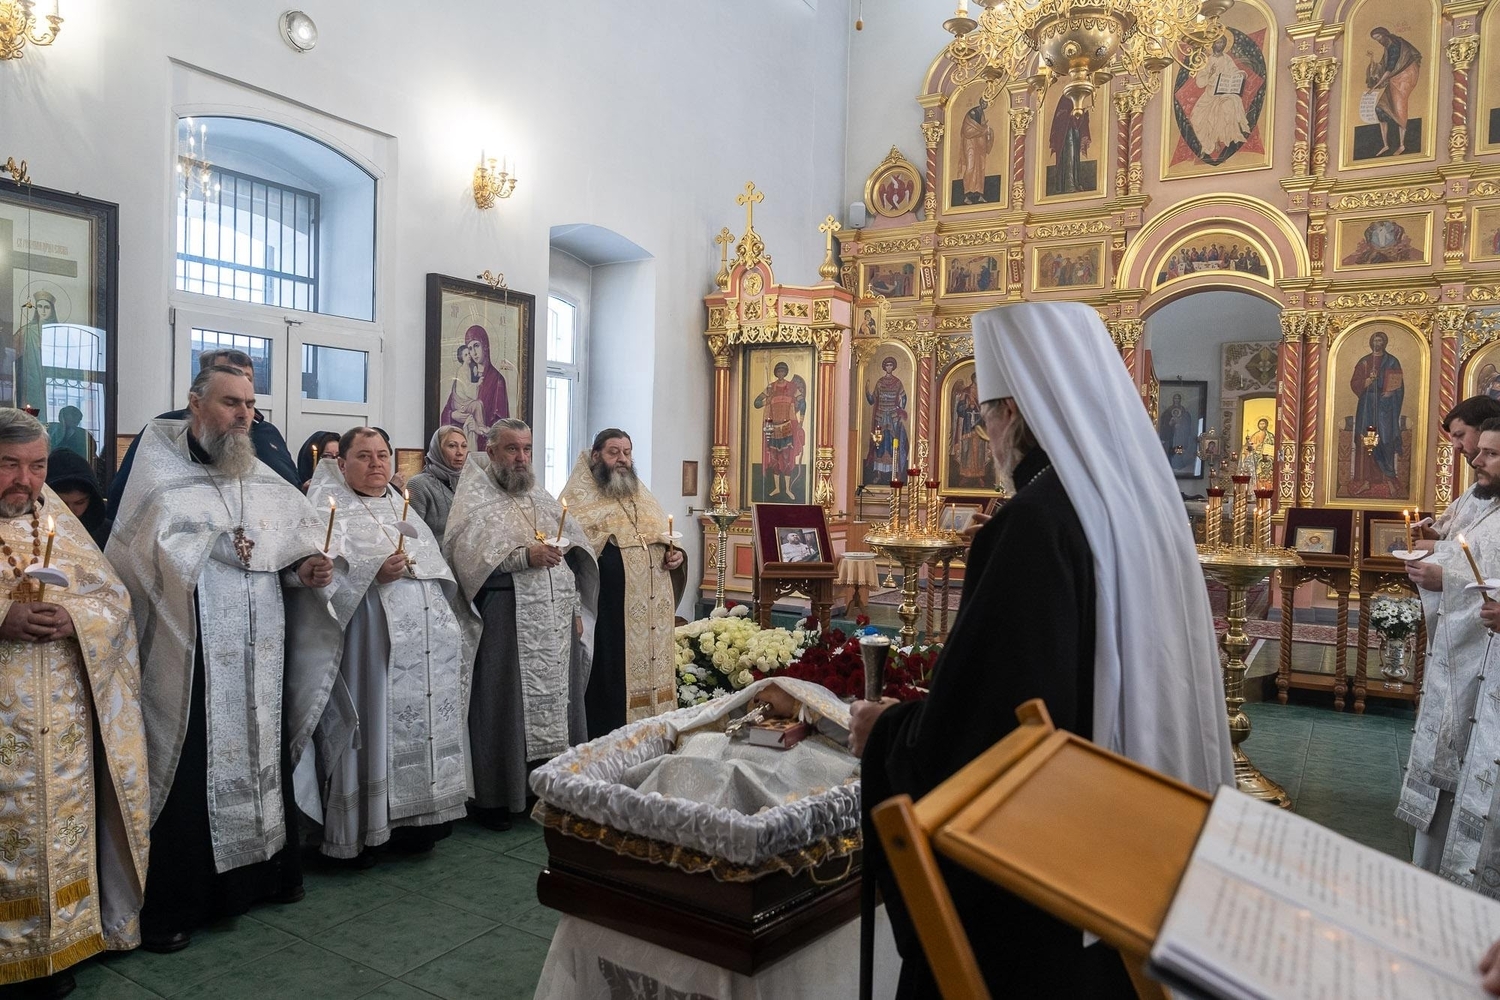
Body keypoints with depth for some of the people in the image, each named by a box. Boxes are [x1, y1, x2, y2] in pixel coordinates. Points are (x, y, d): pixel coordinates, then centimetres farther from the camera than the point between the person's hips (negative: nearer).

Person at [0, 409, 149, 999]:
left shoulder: (58, 521, 8)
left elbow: (114, 597, 6)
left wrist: (75, 615, -14)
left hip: (64, 724, 3)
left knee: (61, 831, 9)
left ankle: (56, 950, 24)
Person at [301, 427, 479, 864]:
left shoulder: (404, 510, 21)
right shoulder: (331, 511, 2)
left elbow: (440, 574, 22)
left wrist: (448, 629, 15)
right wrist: (375, 573, -22)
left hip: (425, 646, 6)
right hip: (373, 644, -6)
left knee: (425, 726, 6)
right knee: (374, 729, -5)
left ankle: (414, 823, 17)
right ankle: (360, 831, 7)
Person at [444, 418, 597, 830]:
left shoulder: (542, 498, 19)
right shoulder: (475, 497, 0)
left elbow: (574, 554, 18)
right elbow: (466, 551, -16)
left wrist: (574, 609, 10)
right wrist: (524, 556, -22)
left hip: (557, 621, 6)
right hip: (507, 621, -6)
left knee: (556, 701, 8)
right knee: (505, 707, -2)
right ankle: (495, 798, 10)